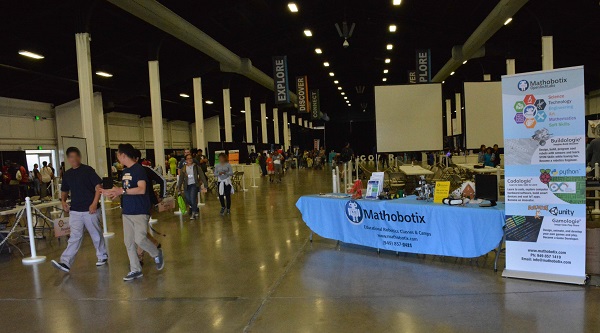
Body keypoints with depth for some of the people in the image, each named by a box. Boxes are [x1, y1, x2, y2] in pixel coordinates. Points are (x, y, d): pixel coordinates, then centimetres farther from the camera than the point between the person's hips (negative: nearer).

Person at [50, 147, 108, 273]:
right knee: (75, 237, -2)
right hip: (75, 211, 4)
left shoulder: (88, 170, -5)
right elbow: (64, 190, 23)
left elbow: (98, 187, -9)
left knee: (96, 235, 8)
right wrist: (63, 201, 3)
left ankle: (102, 256, 25)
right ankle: (65, 263, -5)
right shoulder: (67, 174, 11)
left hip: (90, 210, -4)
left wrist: (94, 203, -17)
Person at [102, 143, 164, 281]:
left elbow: (141, 189, -23)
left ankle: (157, 254, 17)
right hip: (127, 212, 8)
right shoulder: (125, 171, 13)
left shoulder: (138, 169, -13)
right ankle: (135, 270, 16)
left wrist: (122, 191, -23)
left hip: (139, 212, -8)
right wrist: (111, 192, 11)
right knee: (129, 242, 7)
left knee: (140, 239, -11)